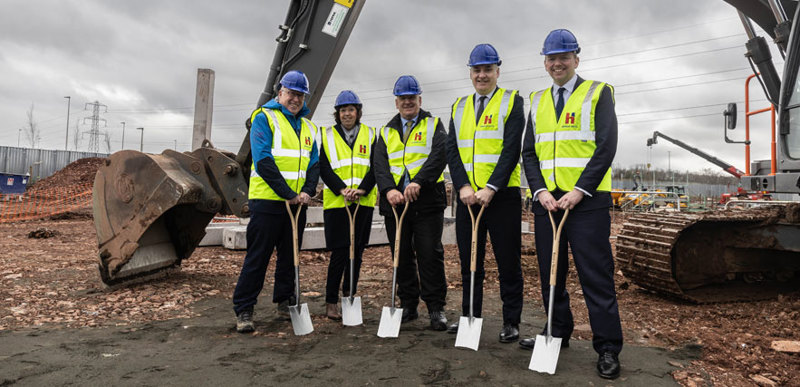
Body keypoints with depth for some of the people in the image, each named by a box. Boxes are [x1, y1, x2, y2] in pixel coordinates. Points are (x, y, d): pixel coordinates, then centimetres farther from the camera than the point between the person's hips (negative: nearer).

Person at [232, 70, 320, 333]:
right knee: (258, 257, -2)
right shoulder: (264, 118, -4)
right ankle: (243, 310, 6)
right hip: (267, 200, -6)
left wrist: (307, 191, -7)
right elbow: (263, 161, -15)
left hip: (297, 203, 6)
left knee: (290, 254, 15)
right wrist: (288, 194, -18)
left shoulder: (308, 127, 17)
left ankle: (285, 300, 29)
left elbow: (314, 163, 11)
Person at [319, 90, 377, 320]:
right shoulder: (326, 136, 8)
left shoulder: (370, 135, 11)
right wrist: (342, 190, -15)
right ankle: (331, 302, 6)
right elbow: (324, 169, -1)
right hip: (336, 202, -2)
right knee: (339, 252, -5)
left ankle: (349, 298, 22)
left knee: (357, 252, 8)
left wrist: (361, 189, -13)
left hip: (364, 203, 2)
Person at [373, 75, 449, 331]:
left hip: (427, 200, -3)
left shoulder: (433, 125, 9)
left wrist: (418, 181, -23)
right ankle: (408, 305, 21)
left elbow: (439, 155, -9)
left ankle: (436, 308, 6)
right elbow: (379, 165, 4)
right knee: (402, 256, 9)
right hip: (394, 201, 4)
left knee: (430, 255, -4)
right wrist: (389, 189, -15)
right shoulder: (387, 131, 17)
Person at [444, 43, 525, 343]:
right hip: (467, 195, 5)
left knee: (508, 263, 3)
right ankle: (469, 317, 25)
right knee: (469, 262, 12)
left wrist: (490, 189, -17)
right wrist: (463, 187, -8)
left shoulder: (512, 102, 1)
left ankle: (511, 322, 16)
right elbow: (452, 150, 6)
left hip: (502, 195, -4)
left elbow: (511, 150, -9)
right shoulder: (460, 107, 15)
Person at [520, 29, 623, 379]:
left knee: (595, 274, -4)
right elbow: (529, 152, 10)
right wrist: (541, 191, -6)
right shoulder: (538, 102, 16)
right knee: (550, 272, 11)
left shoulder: (598, 93, 3)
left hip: (587, 201, -5)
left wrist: (579, 191, -15)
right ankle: (558, 333, 26)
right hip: (546, 200, 5)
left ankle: (608, 348, 7)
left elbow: (606, 147, -7)